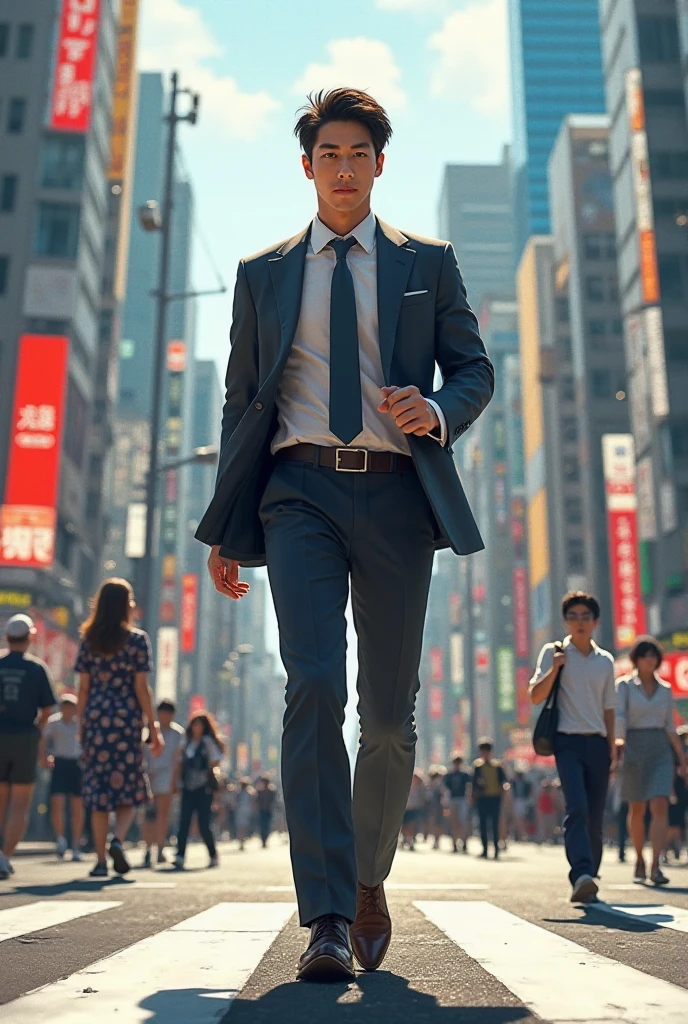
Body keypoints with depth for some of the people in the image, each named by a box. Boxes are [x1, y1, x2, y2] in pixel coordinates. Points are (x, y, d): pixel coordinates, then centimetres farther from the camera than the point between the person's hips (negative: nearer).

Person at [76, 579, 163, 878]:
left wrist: (82, 726, 11)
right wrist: (154, 726, 0)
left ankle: (101, 860, 6)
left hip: (95, 718, 3)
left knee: (98, 786, 6)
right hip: (127, 718, -3)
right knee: (129, 784, 9)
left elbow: (83, 688, 5)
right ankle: (118, 840, -14)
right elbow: (141, 688, -5)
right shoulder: (137, 639, -2)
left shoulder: (89, 640, 7)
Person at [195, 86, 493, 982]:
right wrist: (226, 529, 9)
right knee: (313, 689, -17)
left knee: (390, 712, 4)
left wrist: (438, 411, -12)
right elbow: (241, 401, 15)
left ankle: (369, 880, 27)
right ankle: (327, 919, -12)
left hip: (396, 495, 1)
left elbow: (475, 369, 13)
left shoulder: (428, 262, 15)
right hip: (300, 494, 0)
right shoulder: (263, 273, 17)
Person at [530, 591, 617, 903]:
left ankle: (588, 881, 14)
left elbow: (608, 708, 19)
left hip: (597, 743, 4)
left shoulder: (605, 661, 14)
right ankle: (581, 875, -30)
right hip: (568, 742, -4)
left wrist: (612, 747, 14)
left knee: (595, 817, 4)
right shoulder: (554, 652, 4)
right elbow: (535, 696, -1)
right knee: (577, 808, -21)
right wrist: (553, 669, -16)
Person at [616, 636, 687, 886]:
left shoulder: (665, 689, 12)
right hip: (634, 747, -2)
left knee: (660, 806, -14)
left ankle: (655, 866, -17)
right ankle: (639, 861, 26)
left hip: (661, 750, 2)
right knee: (637, 810, 7)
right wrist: (618, 740, -27)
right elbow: (618, 717, -9)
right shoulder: (625, 685, 2)